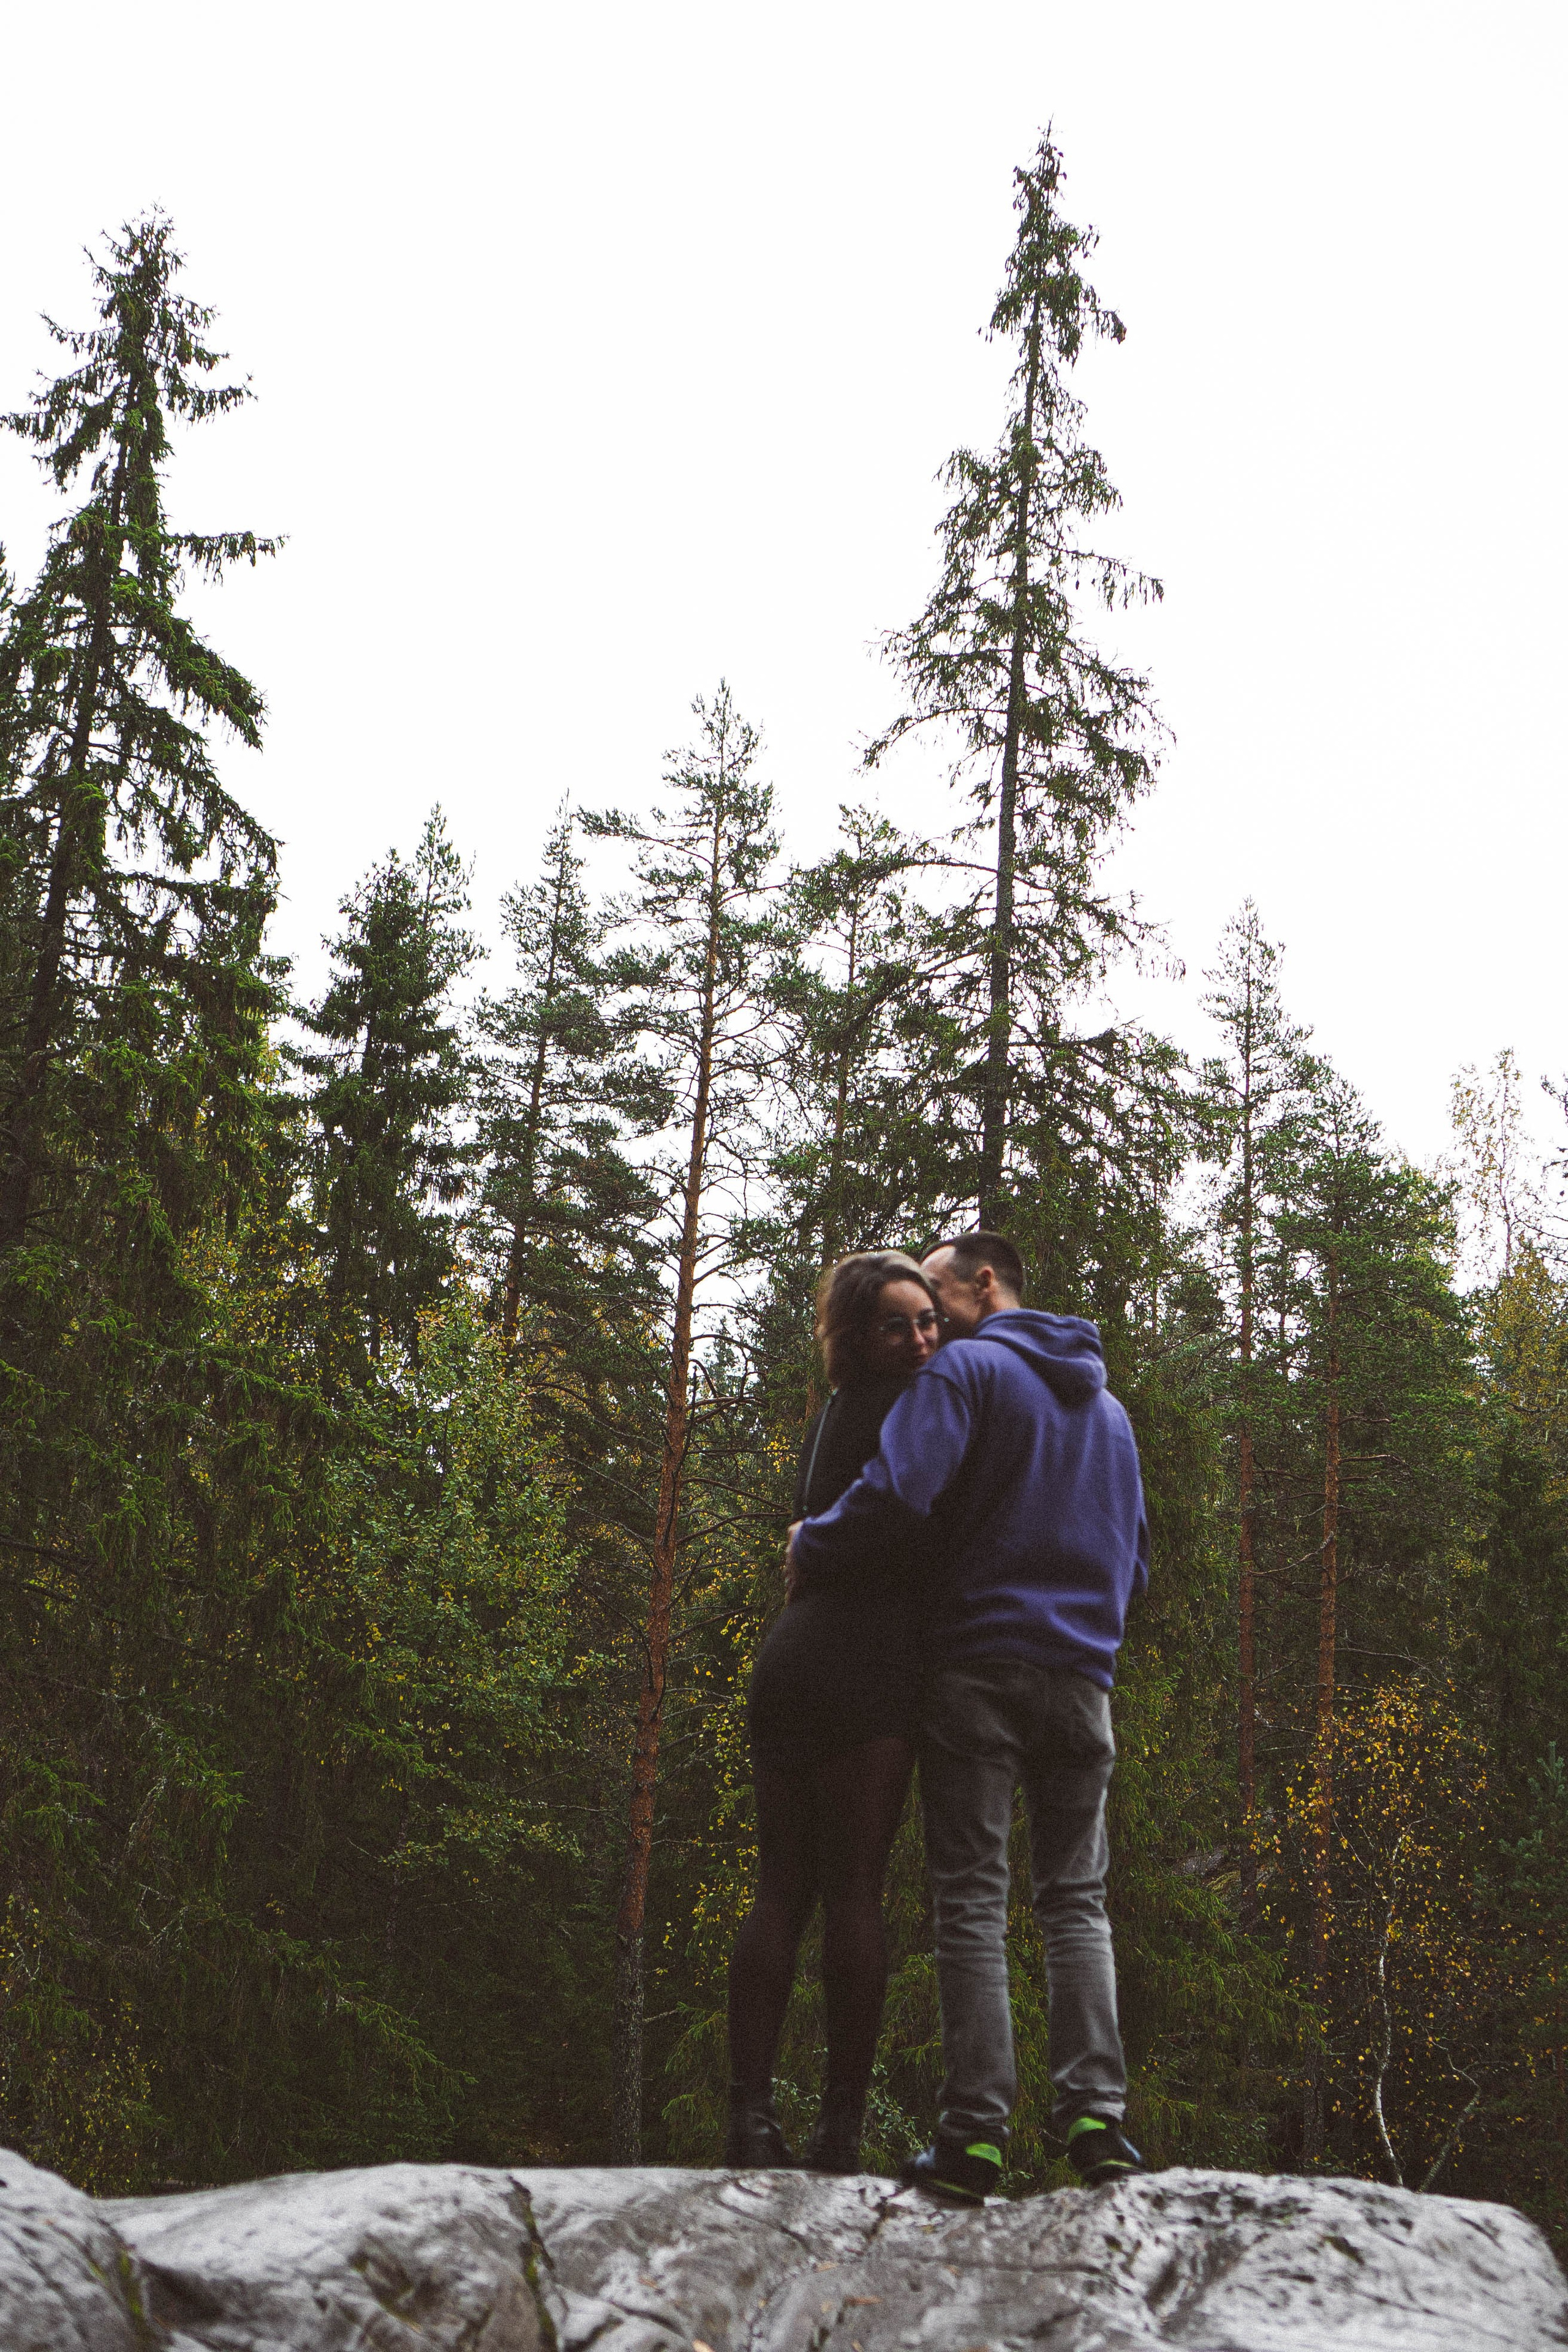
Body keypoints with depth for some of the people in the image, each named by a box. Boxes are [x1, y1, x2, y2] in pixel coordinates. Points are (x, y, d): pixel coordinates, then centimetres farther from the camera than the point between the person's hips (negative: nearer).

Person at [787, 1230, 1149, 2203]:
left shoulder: (966, 1369, -3)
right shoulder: (1110, 1405, 21)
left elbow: (897, 1493, -19)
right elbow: (1134, 1560, 25)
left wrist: (810, 1552, -5)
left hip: (978, 1673, -5)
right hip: (1083, 1680, 5)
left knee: (972, 1901, -2)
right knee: (1077, 1901, 9)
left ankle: (977, 2130, -5)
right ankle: (1097, 2111, -2)